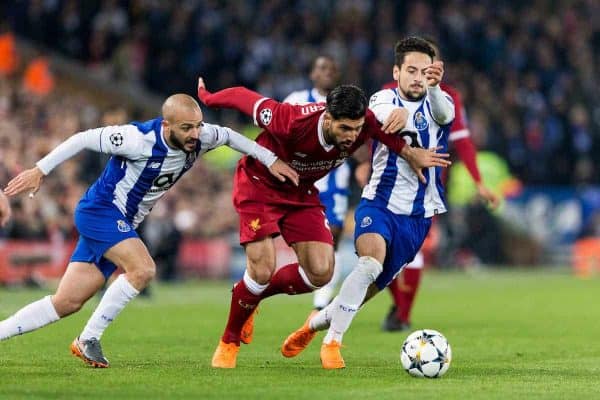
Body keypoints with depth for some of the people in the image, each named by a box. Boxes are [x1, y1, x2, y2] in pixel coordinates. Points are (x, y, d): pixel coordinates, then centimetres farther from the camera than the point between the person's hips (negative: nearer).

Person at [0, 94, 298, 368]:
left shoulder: (198, 138, -7)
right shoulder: (140, 139, -26)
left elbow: (228, 136, 15)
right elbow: (84, 139, -17)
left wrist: (270, 160, 10)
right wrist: (40, 170, -15)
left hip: (122, 224, 7)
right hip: (100, 210, -7)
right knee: (143, 269, -25)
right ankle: (88, 340, -13)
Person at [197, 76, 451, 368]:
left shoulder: (363, 125, -24)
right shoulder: (293, 122, -38)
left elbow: (386, 125, 2)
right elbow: (245, 98, -23)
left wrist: (408, 152, -11)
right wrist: (207, 98, -5)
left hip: (301, 192, 5)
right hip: (258, 185, -5)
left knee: (321, 273, -8)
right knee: (263, 270, -17)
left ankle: (252, 294, 20)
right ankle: (229, 342, 8)